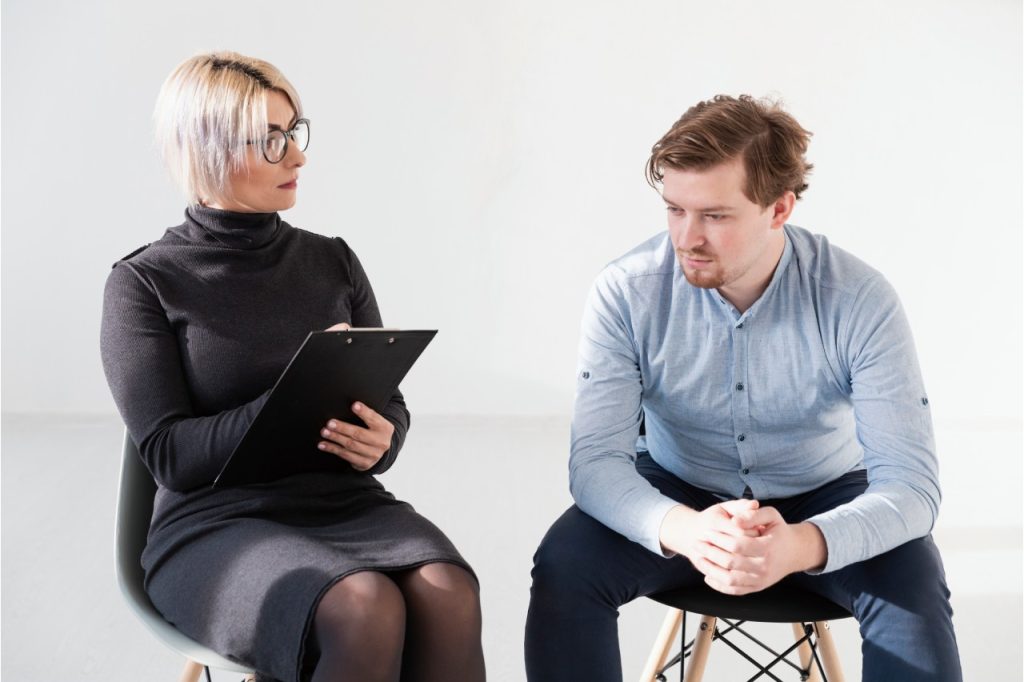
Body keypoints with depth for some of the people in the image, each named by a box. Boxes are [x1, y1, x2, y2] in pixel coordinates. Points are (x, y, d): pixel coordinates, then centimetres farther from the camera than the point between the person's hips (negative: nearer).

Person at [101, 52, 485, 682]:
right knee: (366, 609, -33)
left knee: (449, 593, -29)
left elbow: (390, 407, 12)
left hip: (349, 507, 4)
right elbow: (170, 454, -7)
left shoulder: (333, 261, 11)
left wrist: (380, 443, -12)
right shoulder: (144, 285, 0)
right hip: (215, 527, -3)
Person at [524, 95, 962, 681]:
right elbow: (596, 459, -22)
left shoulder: (859, 301, -22)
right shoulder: (626, 293, -20)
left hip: (821, 499, 0)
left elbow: (910, 483, -25)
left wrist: (800, 546, -46)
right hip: (676, 494, 1)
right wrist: (683, 529, -45)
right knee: (564, 567, -25)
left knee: (912, 586, -29)